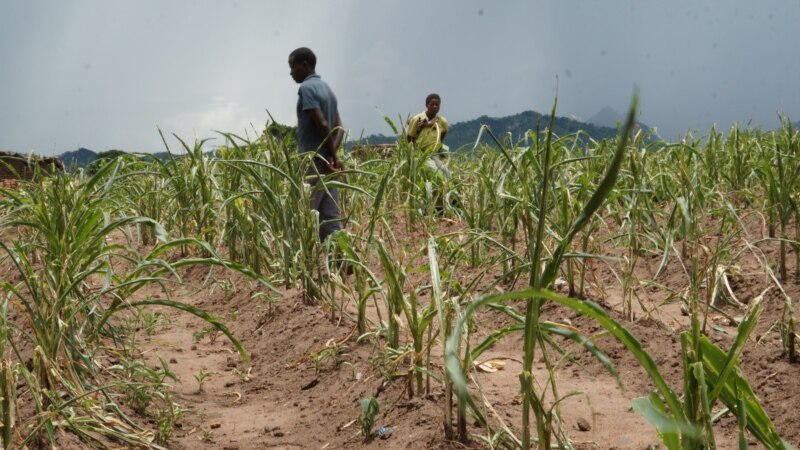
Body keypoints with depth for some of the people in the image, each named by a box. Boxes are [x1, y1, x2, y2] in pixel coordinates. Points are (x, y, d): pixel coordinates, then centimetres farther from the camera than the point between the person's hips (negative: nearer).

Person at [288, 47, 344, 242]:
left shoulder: (306, 88, -10)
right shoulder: (327, 88, 17)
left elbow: (322, 124, -19)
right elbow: (339, 127, 12)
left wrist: (333, 155, -10)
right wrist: (332, 155, -2)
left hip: (312, 162, -9)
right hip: (327, 162, 9)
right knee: (331, 218, 6)